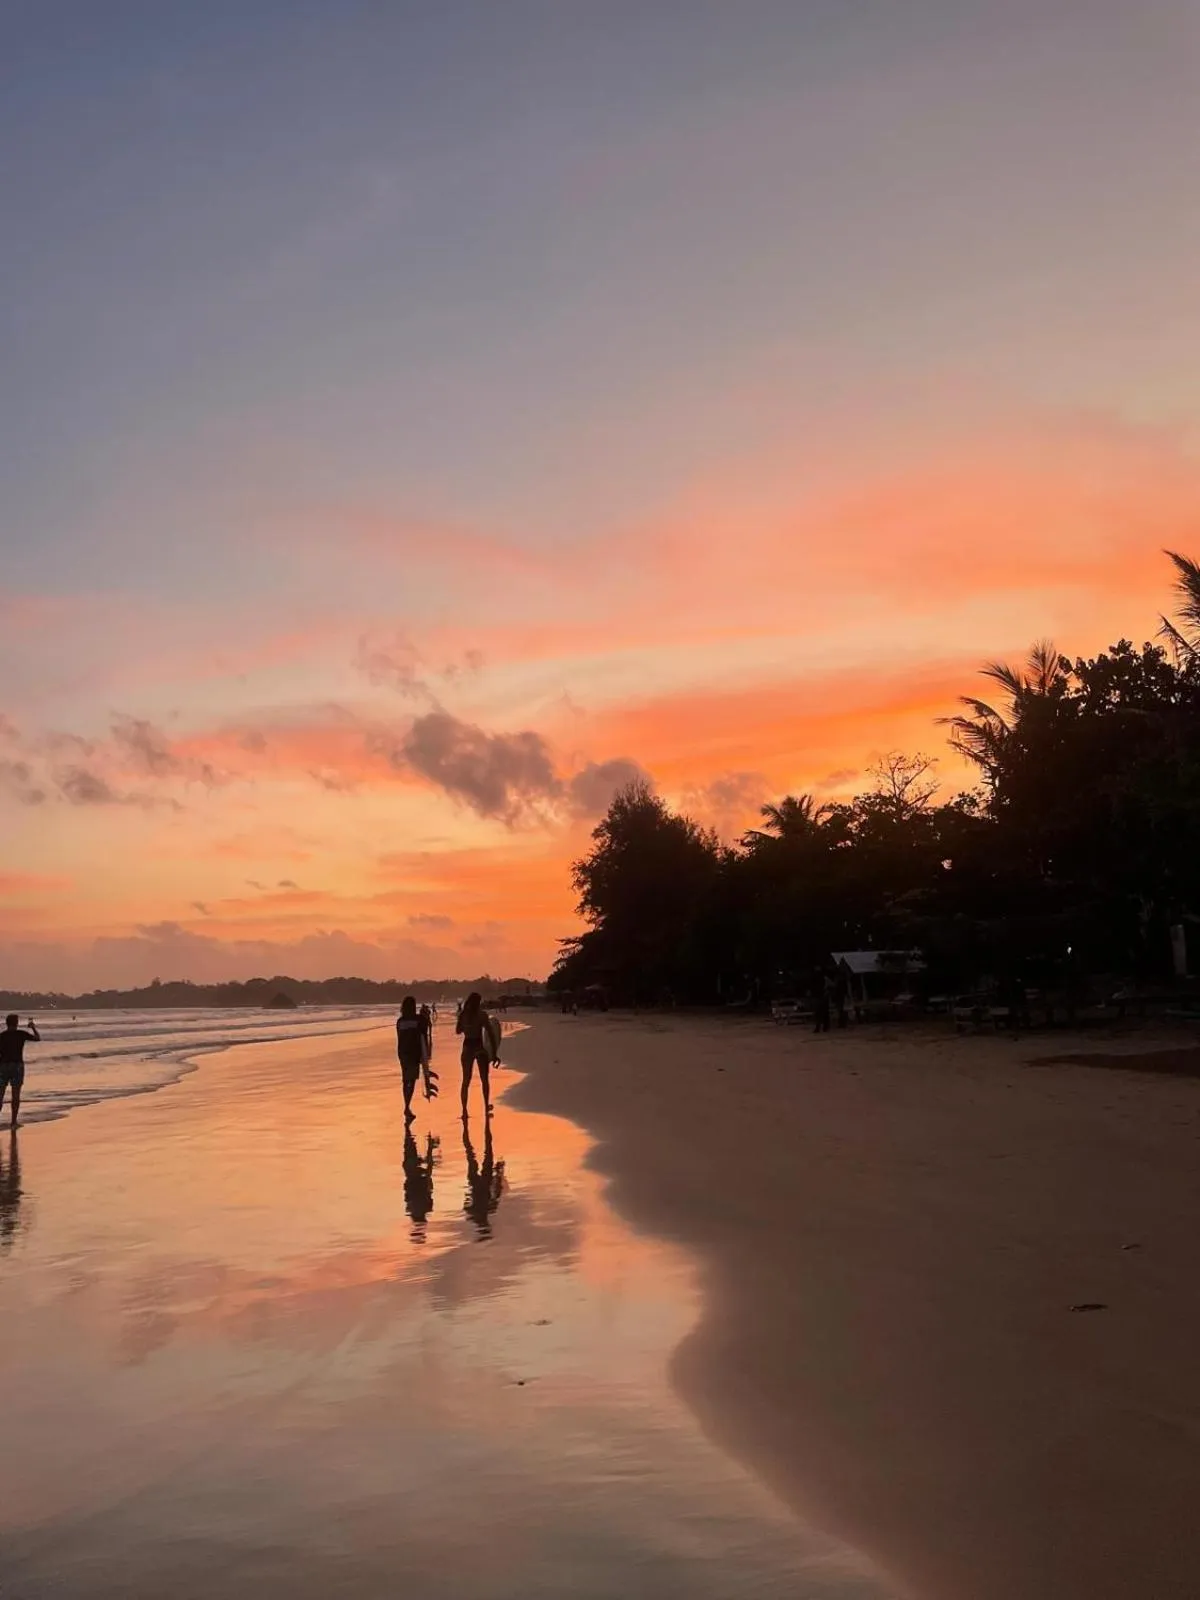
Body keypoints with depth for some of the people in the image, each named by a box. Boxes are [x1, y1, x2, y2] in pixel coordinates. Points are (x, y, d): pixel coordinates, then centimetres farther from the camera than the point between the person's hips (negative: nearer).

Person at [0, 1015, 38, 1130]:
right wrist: (33, 1027, 24)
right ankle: (14, 1121, 4)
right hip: (17, 1065, -1)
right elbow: (38, 1039, 10)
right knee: (16, 1095, 4)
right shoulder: (21, 1034, -2)